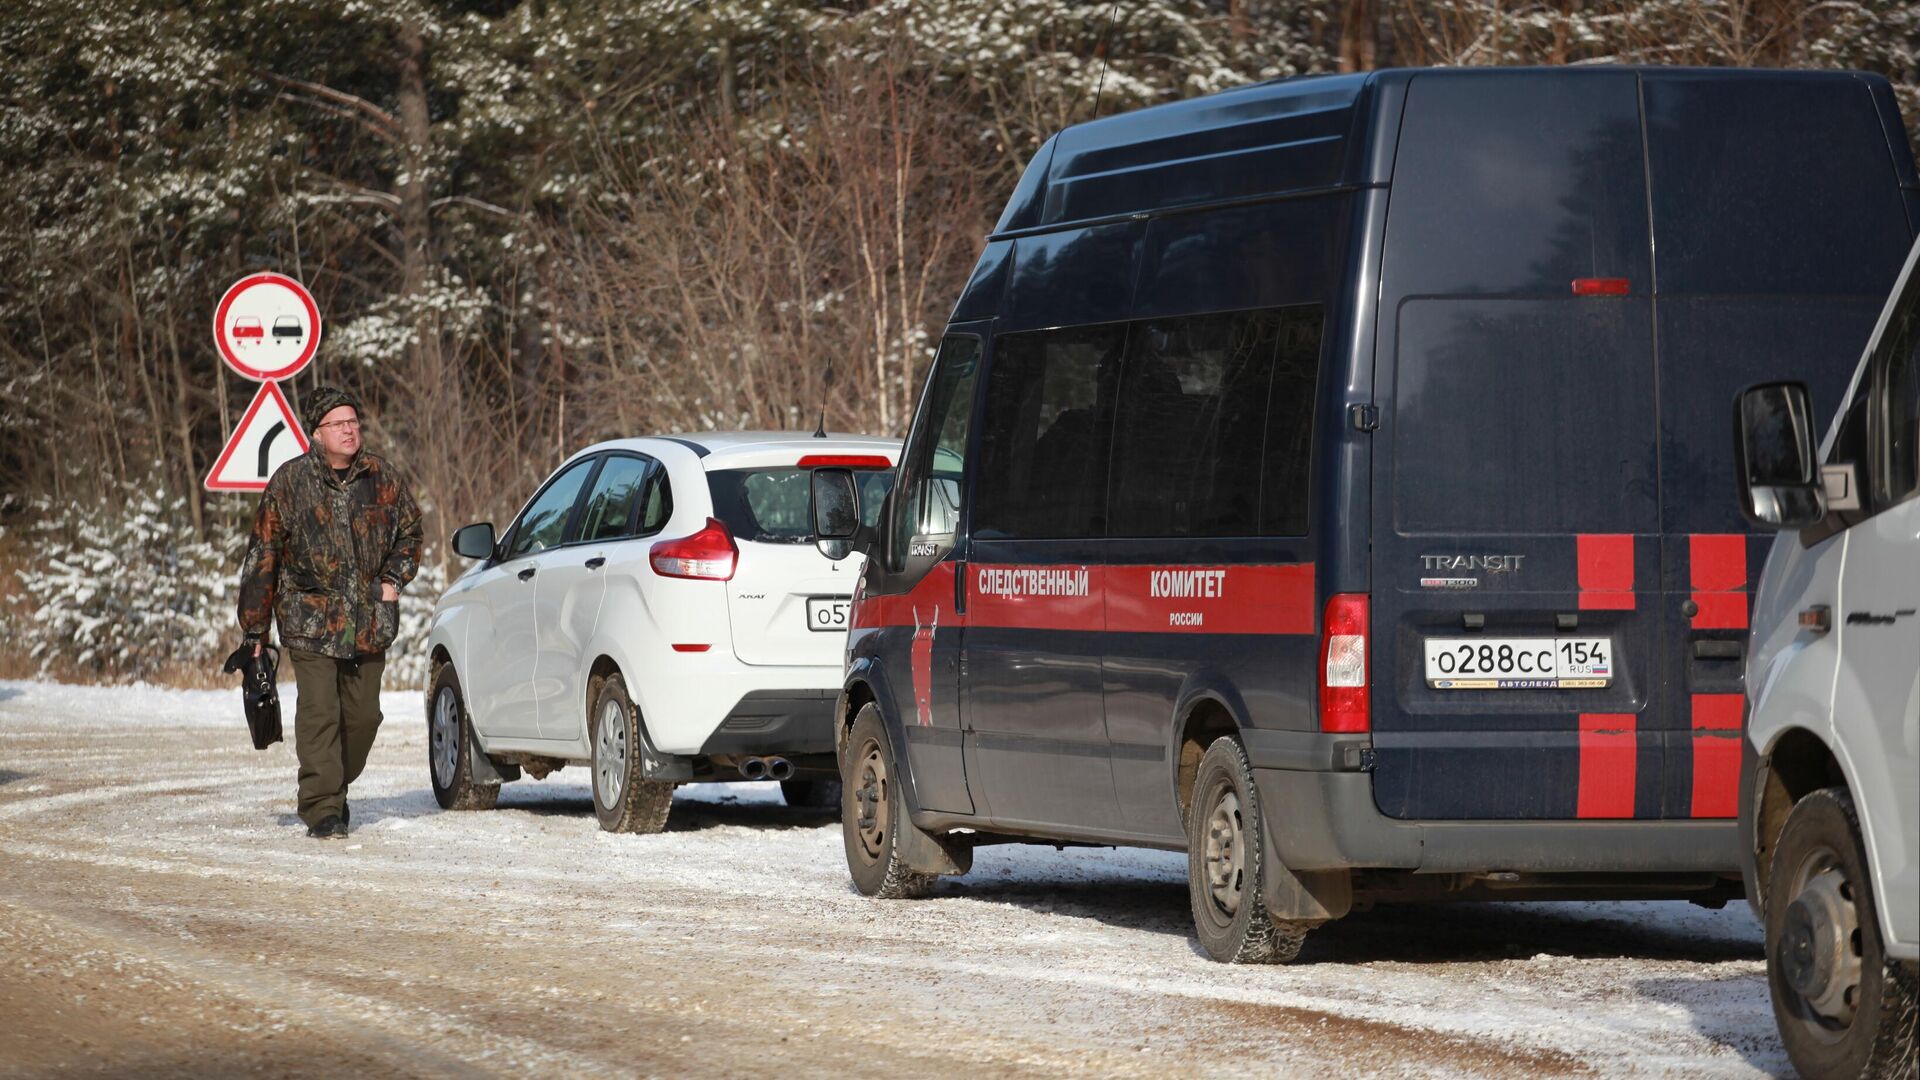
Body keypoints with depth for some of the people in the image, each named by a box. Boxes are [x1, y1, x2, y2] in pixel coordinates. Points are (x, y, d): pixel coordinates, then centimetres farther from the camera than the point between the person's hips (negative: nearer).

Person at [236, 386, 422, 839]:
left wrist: (393, 579, 2)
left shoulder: (382, 478, 4)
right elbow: (263, 556, 1)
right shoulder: (290, 482, -3)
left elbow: (410, 530, 20)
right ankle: (322, 809, -9)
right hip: (310, 620, -3)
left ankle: (335, 789, 30)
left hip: (370, 624, 3)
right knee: (319, 713, -11)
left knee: (362, 714, 9)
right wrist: (254, 628, 1)